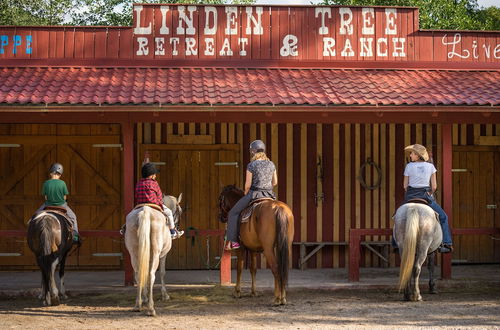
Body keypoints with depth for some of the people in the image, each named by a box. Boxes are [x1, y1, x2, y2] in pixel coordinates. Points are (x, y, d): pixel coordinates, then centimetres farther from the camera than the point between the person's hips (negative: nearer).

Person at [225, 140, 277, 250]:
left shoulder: (251, 165, -12)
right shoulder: (271, 164, 4)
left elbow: (247, 184, -12)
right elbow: (275, 182, 10)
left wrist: (246, 193, 8)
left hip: (254, 194, -5)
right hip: (270, 195, 5)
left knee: (233, 213, 11)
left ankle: (233, 241, 5)